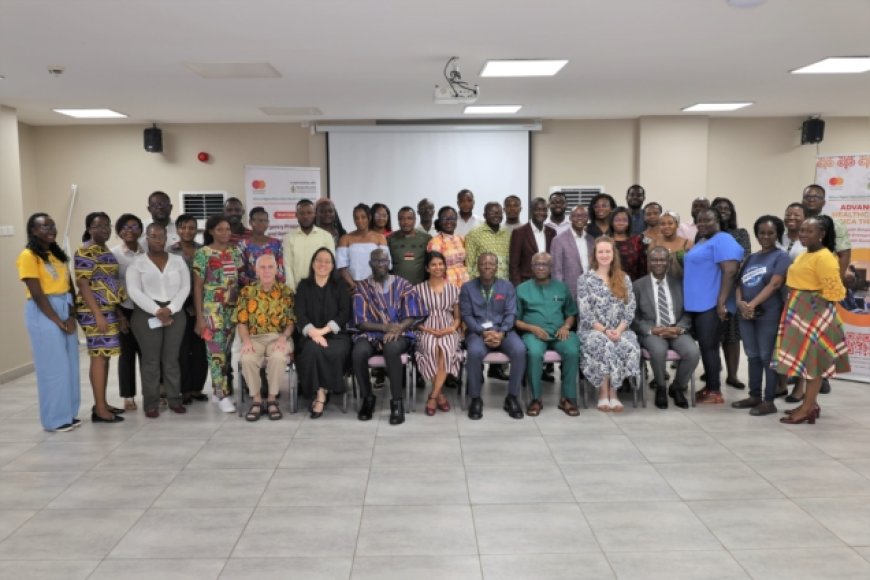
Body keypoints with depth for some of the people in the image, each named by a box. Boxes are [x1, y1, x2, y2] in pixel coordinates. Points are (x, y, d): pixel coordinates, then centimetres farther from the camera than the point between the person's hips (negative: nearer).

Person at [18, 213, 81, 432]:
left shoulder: (58, 254, 14)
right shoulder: (28, 256, -9)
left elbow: (70, 286, 10)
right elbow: (37, 295, -14)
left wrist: (71, 315, -3)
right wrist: (58, 321, -13)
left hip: (65, 309, 7)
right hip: (43, 312, -7)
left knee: (70, 364, 9)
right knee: (52, 366, -2)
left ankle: (68, 414, 20)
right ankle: (55, 419, 8)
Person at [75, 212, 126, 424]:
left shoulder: (105, 251, 16)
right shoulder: (86, 252, -11)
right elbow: (83, 285, -17)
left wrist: (116, 311, 18)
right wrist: (98, 314, -22)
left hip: (109, 310, 9)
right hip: (95, 311, -9)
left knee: (105, 355, 11)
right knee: (99, 356, -7)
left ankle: (102, 403, 18)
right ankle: (100, 409, -4)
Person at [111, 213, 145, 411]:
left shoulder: (146, 252, 4)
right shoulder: (113, 254, -3)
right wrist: (118, 314, -8)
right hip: (125, 309, -2)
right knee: (127, 353, 5)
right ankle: (128, 396, 14)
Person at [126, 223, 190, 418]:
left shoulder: (178, 261, 10)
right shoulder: (137, 263, 3)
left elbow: (185, 288, 3)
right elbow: (134, 291, -7)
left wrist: (170, 309, -11)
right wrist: (157, 311, -15)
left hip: (175, 313, 2)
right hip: (147, 314, -2)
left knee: (171, 358, 5)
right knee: (150, 359, 0)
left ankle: (174, 399, 13)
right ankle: (151, 403, 6)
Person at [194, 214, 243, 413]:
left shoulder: (235, 252, 9)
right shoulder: (203, 253, -4)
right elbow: (197, 286, -4)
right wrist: (199, 316, -8)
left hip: (232, 308, 5)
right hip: (212, 309, -5)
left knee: (226, 351, 9)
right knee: (217, 352, -5)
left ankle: (218, 391, 20)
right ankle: (223, 395, 1)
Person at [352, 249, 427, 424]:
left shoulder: (402, 285, 6)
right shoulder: (361, 288, 6)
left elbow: (411, 317, 0)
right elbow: (360, 322, -1)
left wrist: (396, 330, -20)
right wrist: (386, 327, -15)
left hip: (398, 334, -1)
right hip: (370, 334, 1)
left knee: (391, 349, -37)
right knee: (358, 352, -32)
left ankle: (397, 402, -24)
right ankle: (367, 398, -8)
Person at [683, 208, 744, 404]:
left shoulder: (723, 241, -11)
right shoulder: (701, 242, 19)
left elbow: (730, 272, -19)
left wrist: (721, 302, -24)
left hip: (711, 305, -9)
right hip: (698, 304, 9)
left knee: (709, 346, -6)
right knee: (704, 346, 12)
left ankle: (715, 391, 0)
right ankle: (710, 386, 19)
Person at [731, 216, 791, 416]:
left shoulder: (781, 257, -2)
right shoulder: (751, 258, 17)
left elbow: (774, 285, -13)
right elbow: (739, 283, 13)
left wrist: (752, 304, -18)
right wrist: (740, 303, -7)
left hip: (768, 314, -6)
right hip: (746, 314, 6)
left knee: (767, 357, -2)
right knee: (752, 356, 12)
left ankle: (769, 401, 5)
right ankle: (754, 396, 21)